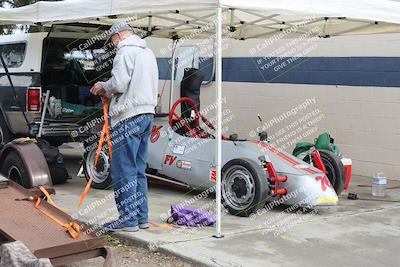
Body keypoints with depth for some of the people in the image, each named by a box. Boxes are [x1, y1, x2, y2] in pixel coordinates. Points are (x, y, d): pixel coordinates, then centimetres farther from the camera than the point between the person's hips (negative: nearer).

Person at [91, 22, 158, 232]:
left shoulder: (126, 51, -8)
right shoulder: (148, 52, 21)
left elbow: (118, 83, -18)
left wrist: (103, 86, 3)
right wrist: (111, 94, 21)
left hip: (129, 117, -9)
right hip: (147, 113, 9)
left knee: (123, 171, -4)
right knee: (138, 171, 14)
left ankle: (128, 220, -2)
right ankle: (141, 217, 17)